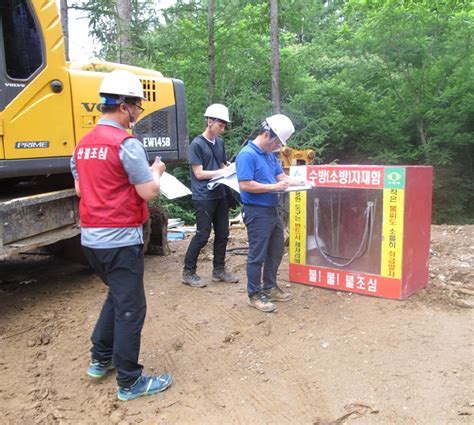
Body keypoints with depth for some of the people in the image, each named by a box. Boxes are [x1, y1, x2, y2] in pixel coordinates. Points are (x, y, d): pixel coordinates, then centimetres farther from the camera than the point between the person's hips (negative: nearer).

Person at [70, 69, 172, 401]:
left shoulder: (83, 145, 10)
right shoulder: (127, 143, -16)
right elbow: (149, 192, -17)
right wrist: (156, 171, 2)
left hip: (91, 237, 9)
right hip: (121, 239, -8)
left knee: (117, 296, 25)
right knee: (130, 308, 3)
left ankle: (100, 360, 34)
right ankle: (130, 382, 14)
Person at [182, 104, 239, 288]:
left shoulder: (220, 142, 11)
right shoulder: (196, 144, -9)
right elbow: (199, 173, -13)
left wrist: (232, 169, -1)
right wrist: (223, 171, -15)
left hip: (220, 195, 7)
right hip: (203, 197, -7)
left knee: (222, 234, 10)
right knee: (202, 235, -3)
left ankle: (219, 270, 23)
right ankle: (188, 272, 10)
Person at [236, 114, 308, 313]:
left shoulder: (270, 154, 12)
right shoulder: (247, 155, -17)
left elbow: (281, 175, 17)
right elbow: (245, 185, -24)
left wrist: (299, 182, 0)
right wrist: (273, 187, -21)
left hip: (272, 210, 10)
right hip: (257, 212, -10)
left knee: (275, 251, 18)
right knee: (257, 255, 1)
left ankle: (270, 288, 33)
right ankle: (255, 295, 14)